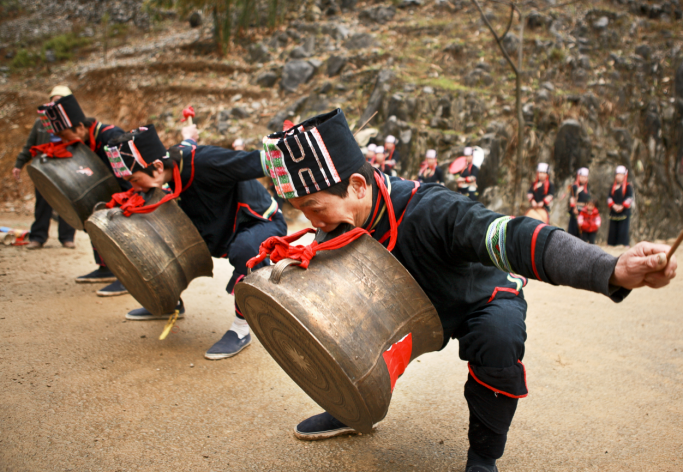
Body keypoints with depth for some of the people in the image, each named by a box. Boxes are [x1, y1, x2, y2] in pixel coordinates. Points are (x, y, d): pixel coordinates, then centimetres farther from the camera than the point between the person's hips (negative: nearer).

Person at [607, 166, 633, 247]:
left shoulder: (628, 186, 2)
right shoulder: (613, 187, 15)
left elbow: (629, 198, -6)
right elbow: (610, 197, 9)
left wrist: (622, 206, -15)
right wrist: (613, 205, -8)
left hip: (624, 211, -5)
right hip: (614, 212, 5)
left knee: (623, 229, -7)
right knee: (613, 229, 5)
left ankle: (624, 244, -5)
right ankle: (613, 243, 10)